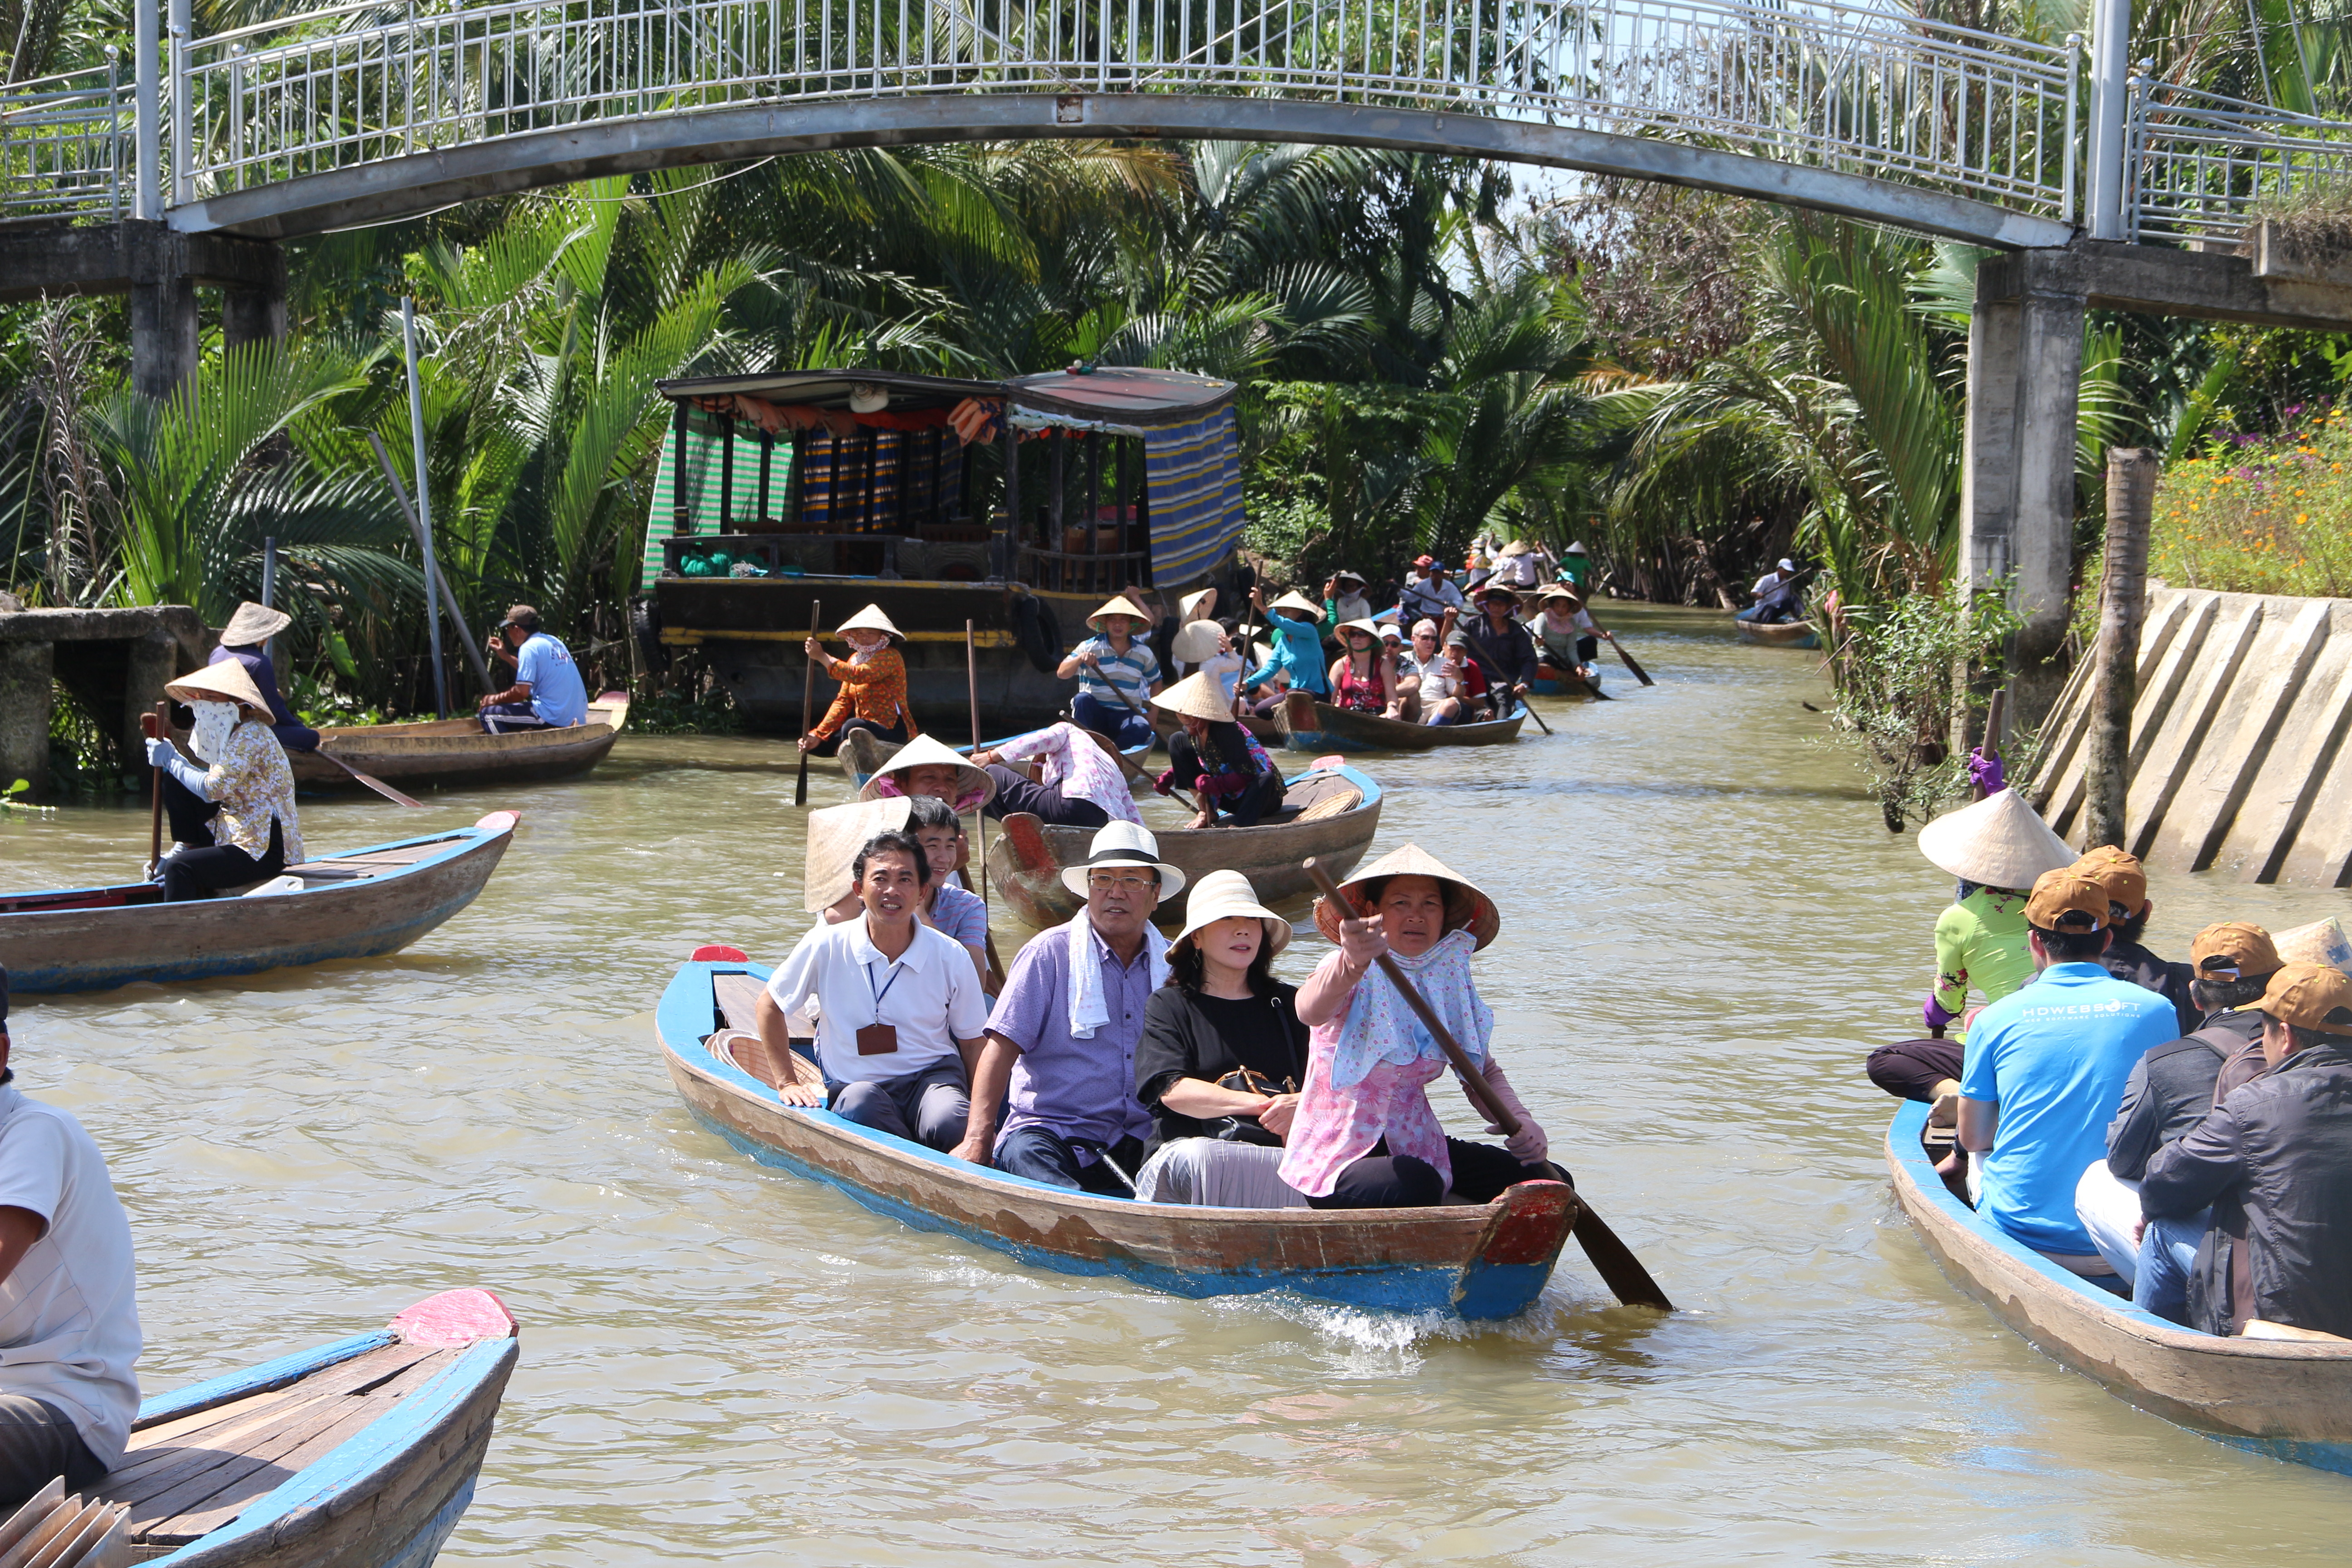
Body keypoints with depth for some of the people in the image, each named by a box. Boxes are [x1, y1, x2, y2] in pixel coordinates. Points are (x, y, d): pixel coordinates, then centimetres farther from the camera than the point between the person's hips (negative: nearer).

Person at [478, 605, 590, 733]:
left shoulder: (529, 648, -8)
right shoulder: (554, 642, 17)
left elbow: (522, 692, -14)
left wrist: (495, 699, 0)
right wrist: (506, 656, 38)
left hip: (553, 717, -9)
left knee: (489, 714, -6)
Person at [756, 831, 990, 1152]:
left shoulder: (951, 957, -1)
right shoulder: (826, 947, -4)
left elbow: (974, 1044, 9)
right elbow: (769, 1006, 12)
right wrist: (787, 1083, 9)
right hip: (852, 1086, 0)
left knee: (949, 1124, -37)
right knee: (859, 1101, -38)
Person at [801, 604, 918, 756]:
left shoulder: (890, 657, -13)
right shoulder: (855, 659, 13)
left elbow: (858, 676, -31)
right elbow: (843, 701, 8)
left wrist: (822, 657, -27)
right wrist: (819, 735, -4)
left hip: (892, 728, -9)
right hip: (866, 727, 9)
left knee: (852, 727, -36)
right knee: (821, 744, -1)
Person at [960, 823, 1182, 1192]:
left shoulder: (1172, 966, 13)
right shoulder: (1050, 954, 2)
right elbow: (1001, 1048, -5)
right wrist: (977, 1137, -16)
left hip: (1142, 1143, 3)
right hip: (1052, 1130, -3)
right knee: (1025, 1152, -38)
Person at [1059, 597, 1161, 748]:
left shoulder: (1143, 653, 9)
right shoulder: (1090, 647, 0)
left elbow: (1156, 682, 24)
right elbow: (1062, 674, -7)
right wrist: (1080, 659, -26)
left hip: (1126, 715, 1)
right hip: (1095, 713, -1)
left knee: (1142, 729, -32)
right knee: (1083, 699, -35)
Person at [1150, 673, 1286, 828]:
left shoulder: (1226, 732, -27)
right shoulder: (1191, 733, -5)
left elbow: (1246, 776, -30)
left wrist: (1211, 784, -33)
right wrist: (1168, 778, -4)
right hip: (1226, 796, 7)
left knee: (1266, 780, -43)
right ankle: (1206, 813, -5)